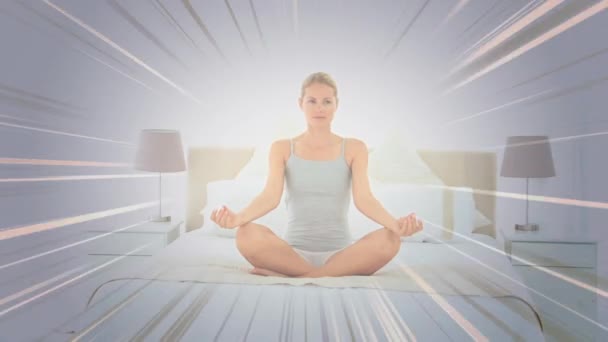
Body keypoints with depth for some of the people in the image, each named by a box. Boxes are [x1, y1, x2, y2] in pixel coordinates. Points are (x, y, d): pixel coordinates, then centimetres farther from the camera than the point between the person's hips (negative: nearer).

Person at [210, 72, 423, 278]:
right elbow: (270, 196, -9)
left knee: (389, 240, -30)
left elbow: (363, 198, -8)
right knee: (248, 235, -30)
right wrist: (238, 217, -31)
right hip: (294, 251, -1)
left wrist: (394, 223, -29)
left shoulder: (354, 148, 5)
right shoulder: (282, 148, 5)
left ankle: (288, 275, -21)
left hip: (340, 251, 1)